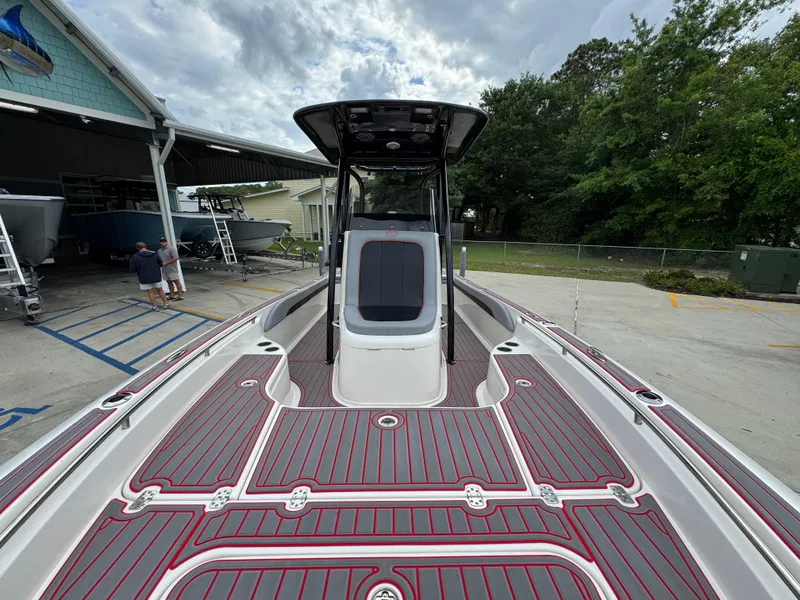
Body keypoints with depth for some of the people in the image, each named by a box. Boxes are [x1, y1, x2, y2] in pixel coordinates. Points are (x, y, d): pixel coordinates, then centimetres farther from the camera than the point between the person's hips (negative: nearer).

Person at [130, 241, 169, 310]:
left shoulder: (135, 257, -11)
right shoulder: (155, 254, -3)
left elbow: (133, 268, -9)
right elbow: (160, 264, 4)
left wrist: (140, 268, 10)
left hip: (145, 278, -3)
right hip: (156, 276, 3)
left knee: (150, 292, 5)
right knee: (160, 290, 14)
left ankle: (155, 307, 7)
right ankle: (166, 304, 18)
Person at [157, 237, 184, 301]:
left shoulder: (171, 249, -8)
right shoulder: (159, 250, 15)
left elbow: (176, 258, -17)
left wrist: (166, 262, -16)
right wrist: (160, 263, 3)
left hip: (172, 270, -8)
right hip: (164, 270, 8)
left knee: (177, 282, -5)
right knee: (169, 283, 12)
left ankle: (180, 296, -3)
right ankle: (171, 296, 19)